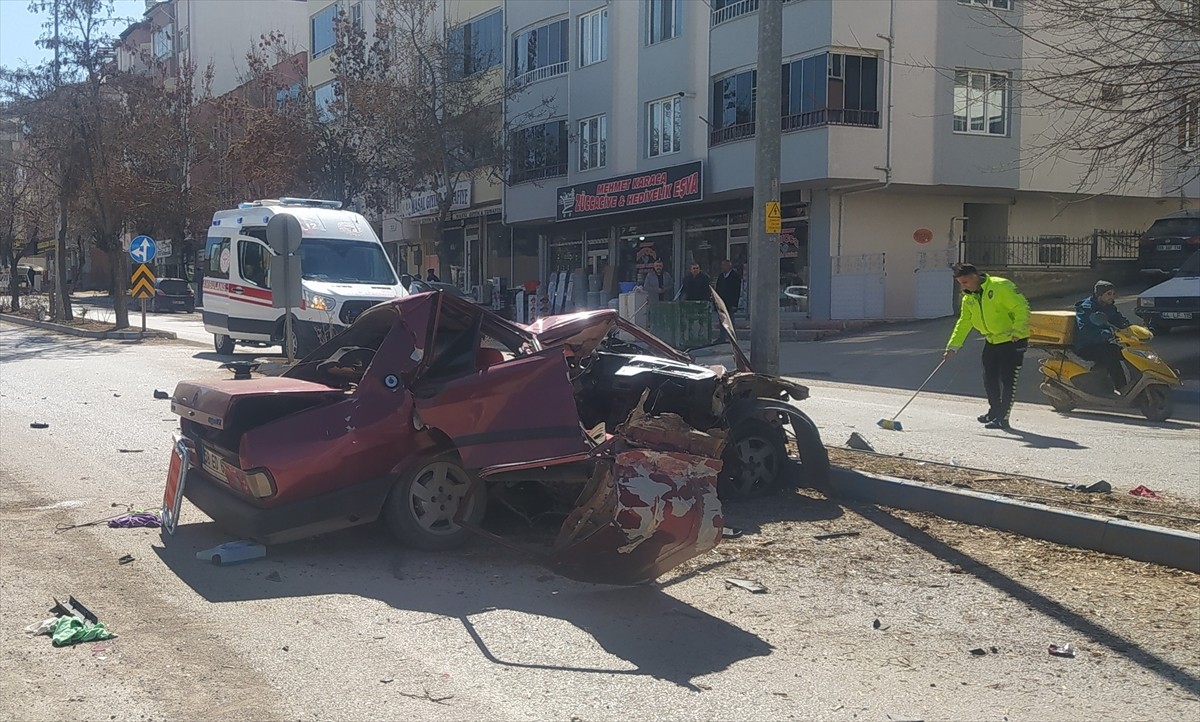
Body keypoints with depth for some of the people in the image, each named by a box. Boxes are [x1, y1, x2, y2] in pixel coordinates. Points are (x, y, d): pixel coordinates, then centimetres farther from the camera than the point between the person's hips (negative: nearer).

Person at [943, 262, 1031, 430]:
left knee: (1008, 379, -5)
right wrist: (952, 347, 3)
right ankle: (995, 411, 31)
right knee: (989, 378, 11)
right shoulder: (968, 299, 5)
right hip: (992, 341, 8)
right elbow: (963, 324, 9)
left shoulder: (1001, 286, -19)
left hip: (1013, 341, -8)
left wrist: (1017, 331, -29)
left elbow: (1022, 308, -21)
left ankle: (1003, 418, 0)